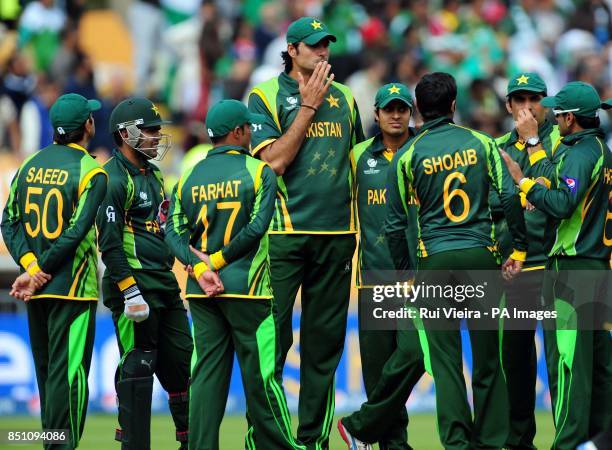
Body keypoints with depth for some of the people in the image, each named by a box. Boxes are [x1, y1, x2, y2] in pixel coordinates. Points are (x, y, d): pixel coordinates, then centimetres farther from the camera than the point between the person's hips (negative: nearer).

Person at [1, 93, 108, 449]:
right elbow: (77, 232, -17)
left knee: (47, 372, 14)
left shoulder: (30, 165, 9)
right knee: (68, 372, -5)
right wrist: (38, 274, -12)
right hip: (73, 286, -6)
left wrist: (31, 265, -5)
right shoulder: (92, 172, -10)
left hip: (37, 289, 6)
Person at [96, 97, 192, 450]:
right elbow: (110, 244, -17)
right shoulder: (113, 178, -11)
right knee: (137, 367, -6)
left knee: (182, 364, 11)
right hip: (135, 285, -9)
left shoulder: (154, 175, 18)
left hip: (165, 285, 9)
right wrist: (131, 293, -22)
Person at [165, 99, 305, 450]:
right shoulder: (259, 171, -4)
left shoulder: (189, 177, 10)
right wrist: (217, 260, -8)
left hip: (201, 291, 4)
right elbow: (257, 227, -14)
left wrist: (200, 268, -9)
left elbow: (174, 231, 0)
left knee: (207, 372, 5)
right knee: (261, 372, 1)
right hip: (247, 288, -4)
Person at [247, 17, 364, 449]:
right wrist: (309, 106, -10)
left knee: (325, 339, 6)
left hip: (337, 233, 5)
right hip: (285, 233, -4)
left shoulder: (343, 97, 14)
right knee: (272, 337, -7)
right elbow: (275, 160, -11)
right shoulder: (265, 96, 0)